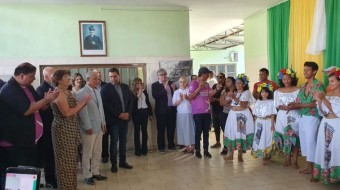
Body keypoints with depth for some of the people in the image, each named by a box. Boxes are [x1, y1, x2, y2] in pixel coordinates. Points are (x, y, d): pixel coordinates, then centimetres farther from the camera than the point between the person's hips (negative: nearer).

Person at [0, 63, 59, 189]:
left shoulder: (28, 88, 12)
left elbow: (40, 107, 16)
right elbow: (26, 110, -26)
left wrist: (47, 99, -4)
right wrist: (46, 99, -19)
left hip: (30, 140, 9)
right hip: (14, 142, -9)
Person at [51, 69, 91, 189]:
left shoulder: (67, 92, 12)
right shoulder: (59, 93, -15)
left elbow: (75, 110, 12)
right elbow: (67, 113, -23)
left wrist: (84, 103, -3)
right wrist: (82, 102, -17)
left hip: (70, 129, 9)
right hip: (63, 129, -9)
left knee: (71, 159, 16)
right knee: (65, 160, 1)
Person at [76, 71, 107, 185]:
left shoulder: (97, 92, 13)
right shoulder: (82, 93, -12)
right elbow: (83, 112, -16)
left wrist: (103, 123, 12)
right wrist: (88, 127, -17)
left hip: (99, 127, 7)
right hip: (89, 128, -7)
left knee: (97, 152, 14)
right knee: (87, 153, 5)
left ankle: (95, 173, 27)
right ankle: (87, 176, 16)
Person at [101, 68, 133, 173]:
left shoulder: (125, 87, 11)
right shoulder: (105, 88, -4)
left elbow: (130, 101, 10)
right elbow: (106, 104, -12)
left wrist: (128, 113, -7)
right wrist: (119, 114, -15)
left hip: (125, 118, 4)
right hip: (113, 119, -4)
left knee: (123, 141, 10)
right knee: (114, 141, 1)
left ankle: (123, 161, 21)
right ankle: (114, 164, 12)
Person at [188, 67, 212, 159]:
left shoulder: (207, 84, 11)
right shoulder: (193, 83, -7)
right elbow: (190, 97, -14)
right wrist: (199, 88, -19)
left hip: (207, 111, 6)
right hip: (197, 112, -6)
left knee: (206, 131, 9)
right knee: (198, 131, 2)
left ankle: (206, 150, 17)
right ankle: (197, 150, 13)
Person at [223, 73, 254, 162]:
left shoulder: (246, 92, -2)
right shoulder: (234, 93, 14)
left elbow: (244, 105, -16)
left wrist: (234, 98, -23)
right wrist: (230, 97, -5)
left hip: (242, 115, -5)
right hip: (233, 115, 5)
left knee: (241, 134, -3)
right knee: (231, 133, 3)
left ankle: (240, 155, 9)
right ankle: (230, 155, 11)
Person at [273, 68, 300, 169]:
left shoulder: (297, 90, -1)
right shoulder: (278, 91, 7)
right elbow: (277, 106, 2)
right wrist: (285, 107, -16)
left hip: (294, 117, -2)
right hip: (282, 117, 2)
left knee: (295, 138, -2)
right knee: (284, 139, 5)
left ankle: (294, 161, 9)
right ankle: (287, 160, 19)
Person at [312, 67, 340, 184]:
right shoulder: (328, 94, 11)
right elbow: (322, 112, 8)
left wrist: (324, 99, -21)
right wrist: (318, 100, -8)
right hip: (326, 124, 6)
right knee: (324, 150, 7)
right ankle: (325, 174, 14)